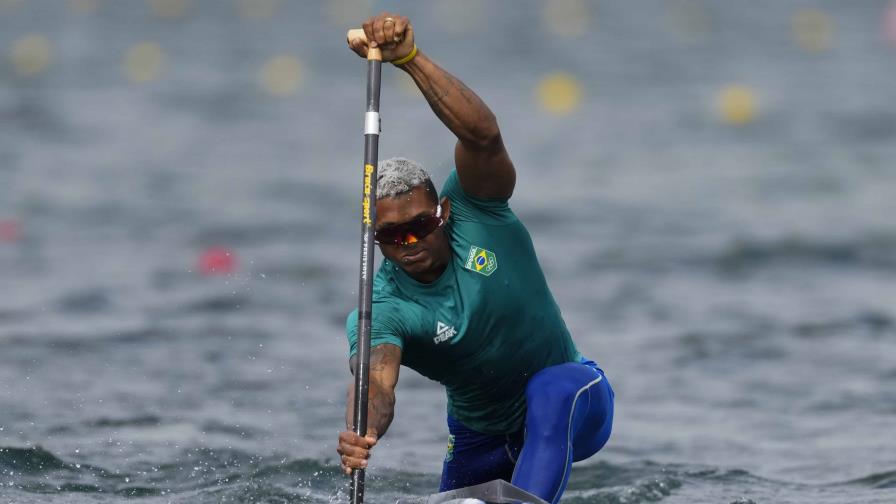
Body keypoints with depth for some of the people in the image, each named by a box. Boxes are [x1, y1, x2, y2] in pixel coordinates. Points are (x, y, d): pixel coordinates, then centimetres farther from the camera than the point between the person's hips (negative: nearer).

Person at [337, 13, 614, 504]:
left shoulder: (475, 211, -21)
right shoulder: (379, 310, -21)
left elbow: (481, 133, -40)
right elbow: (377, 382, -41)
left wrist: (409, 58, -55)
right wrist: (362, 433, -66)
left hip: (573, 407, -3)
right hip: (480, 440, 4)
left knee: (551, 390, -35)